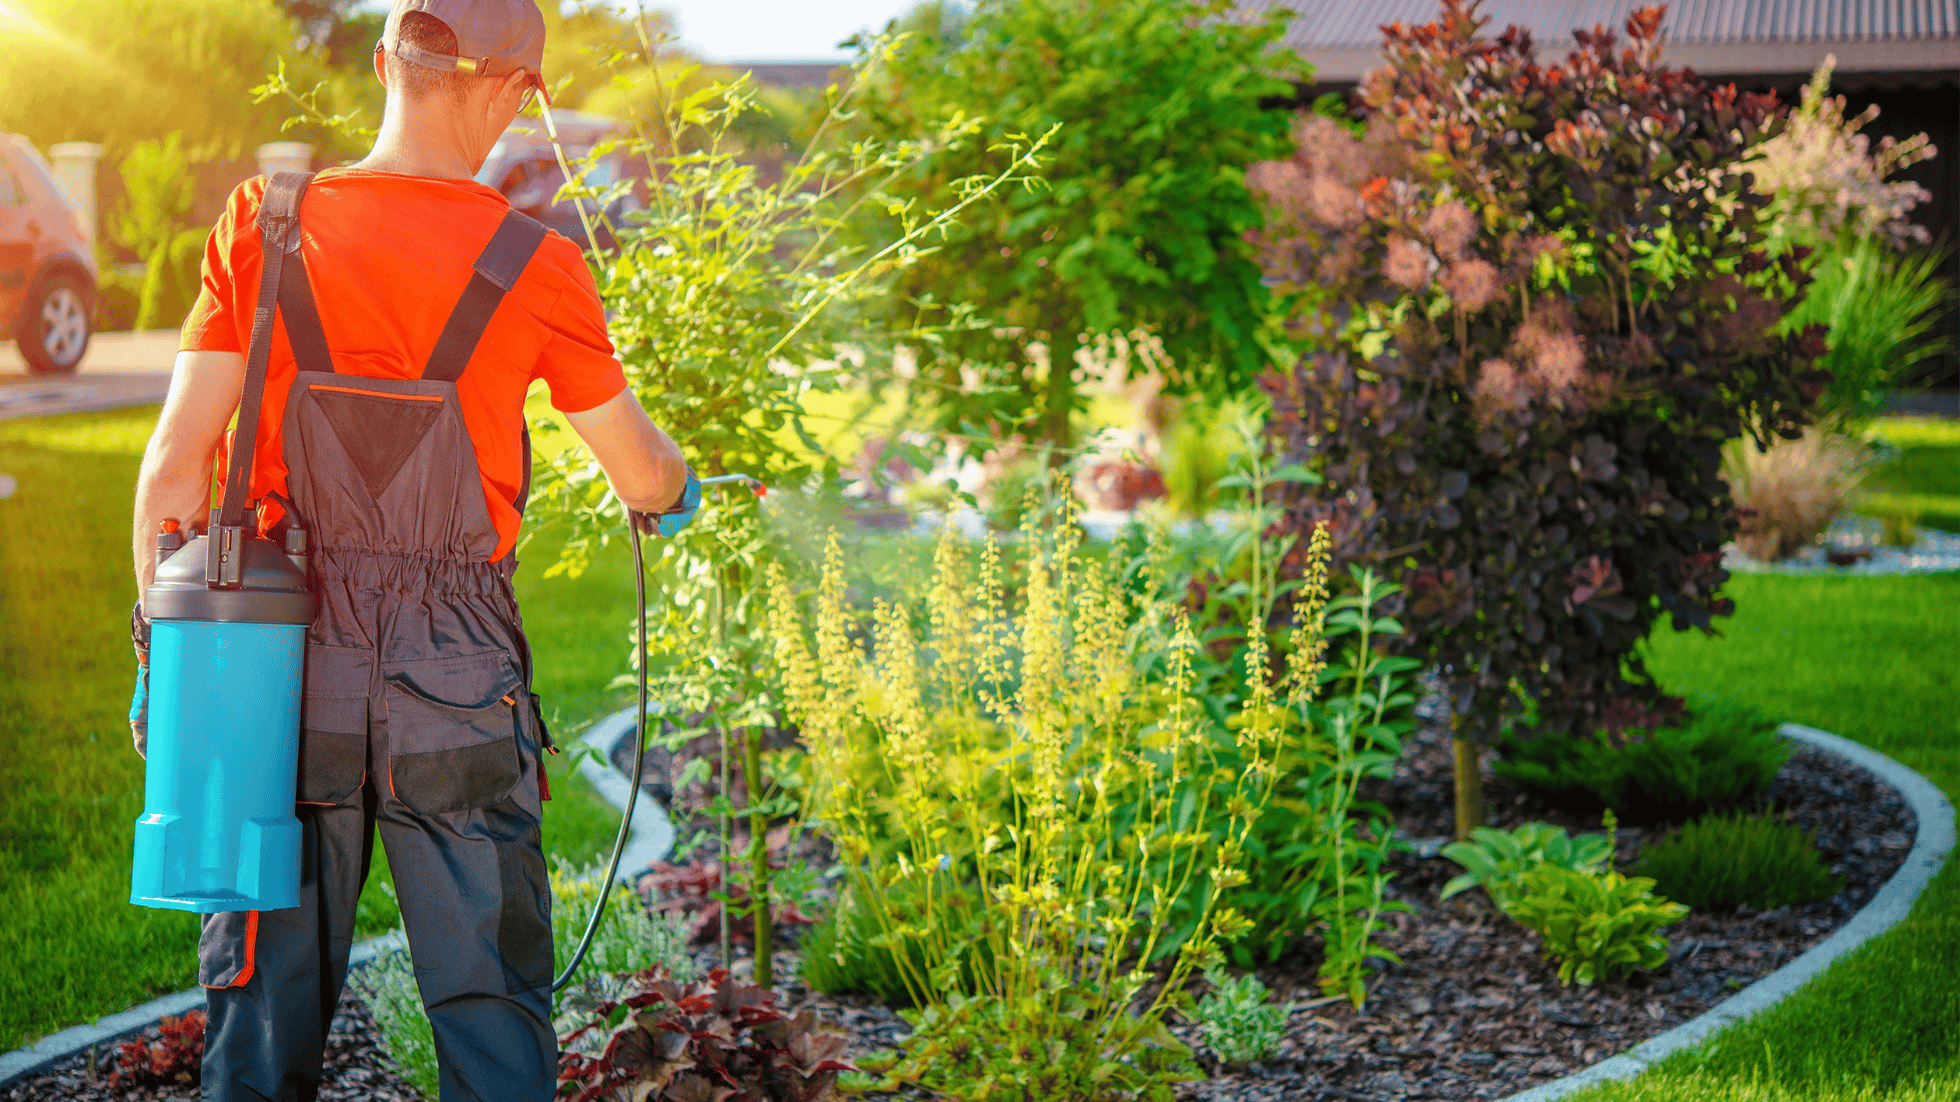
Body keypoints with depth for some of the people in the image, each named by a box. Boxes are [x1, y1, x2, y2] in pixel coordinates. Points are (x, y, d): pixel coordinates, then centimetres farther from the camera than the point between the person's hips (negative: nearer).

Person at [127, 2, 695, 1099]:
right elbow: (642, 475, 6)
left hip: (291, 671, 2)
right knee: (491, 1008, 8)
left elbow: (176, 465, -3)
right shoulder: (533, 266, -6)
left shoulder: (264, 229, -2)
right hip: (459, 682, -2)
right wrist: (679, 490, 29)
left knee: (267, 1002, 12)